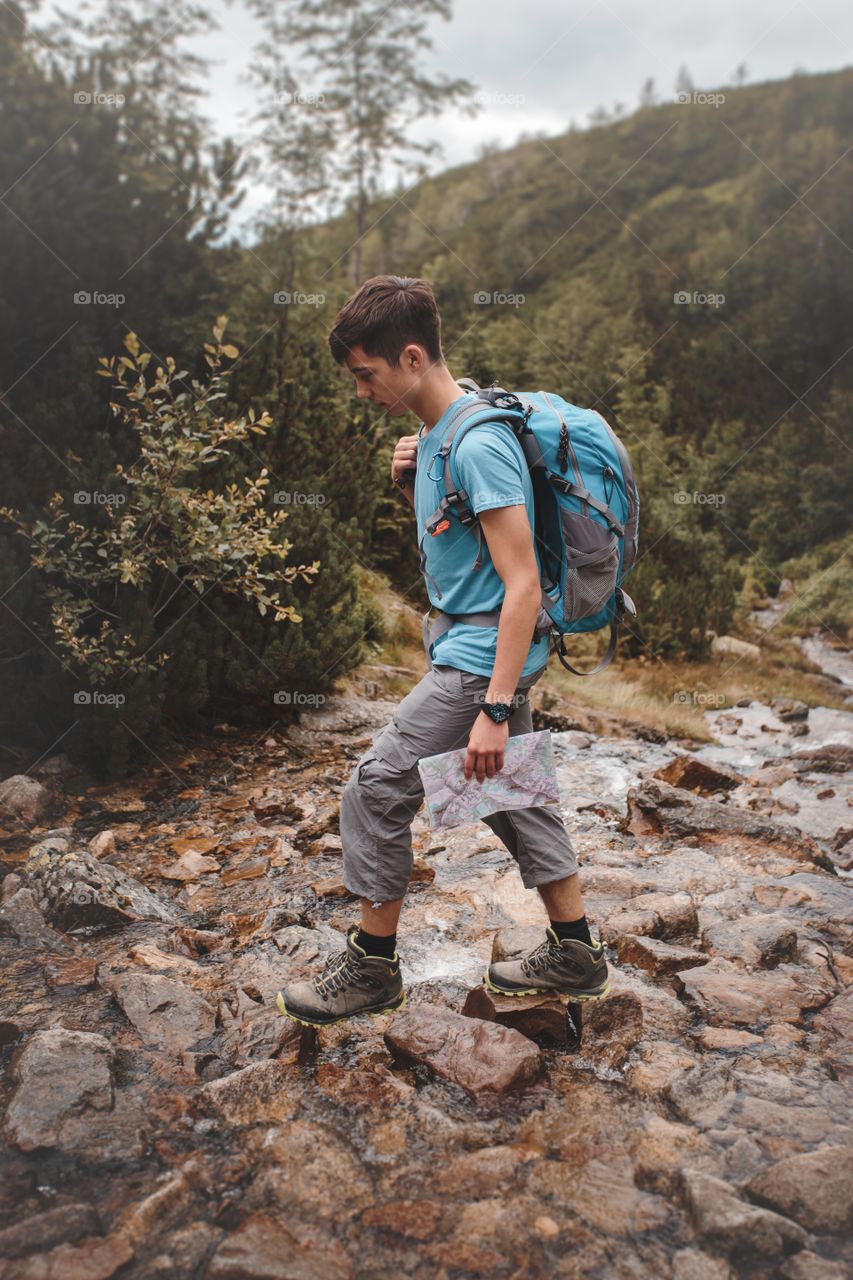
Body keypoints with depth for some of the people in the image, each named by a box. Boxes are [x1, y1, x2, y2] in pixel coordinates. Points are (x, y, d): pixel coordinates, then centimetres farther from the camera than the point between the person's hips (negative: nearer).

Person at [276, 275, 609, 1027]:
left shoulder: (479, 443, -20)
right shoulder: (434, 434, 9)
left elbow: (523, 582, -24)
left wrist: (494, 709, -27)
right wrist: (412, 489, 2)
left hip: (482, 659, -10)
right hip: (476, 651, 10)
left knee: (378, 788, -3)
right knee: (513, 795, 16)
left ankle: (372, 968, 13)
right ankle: (577, 958, 28)